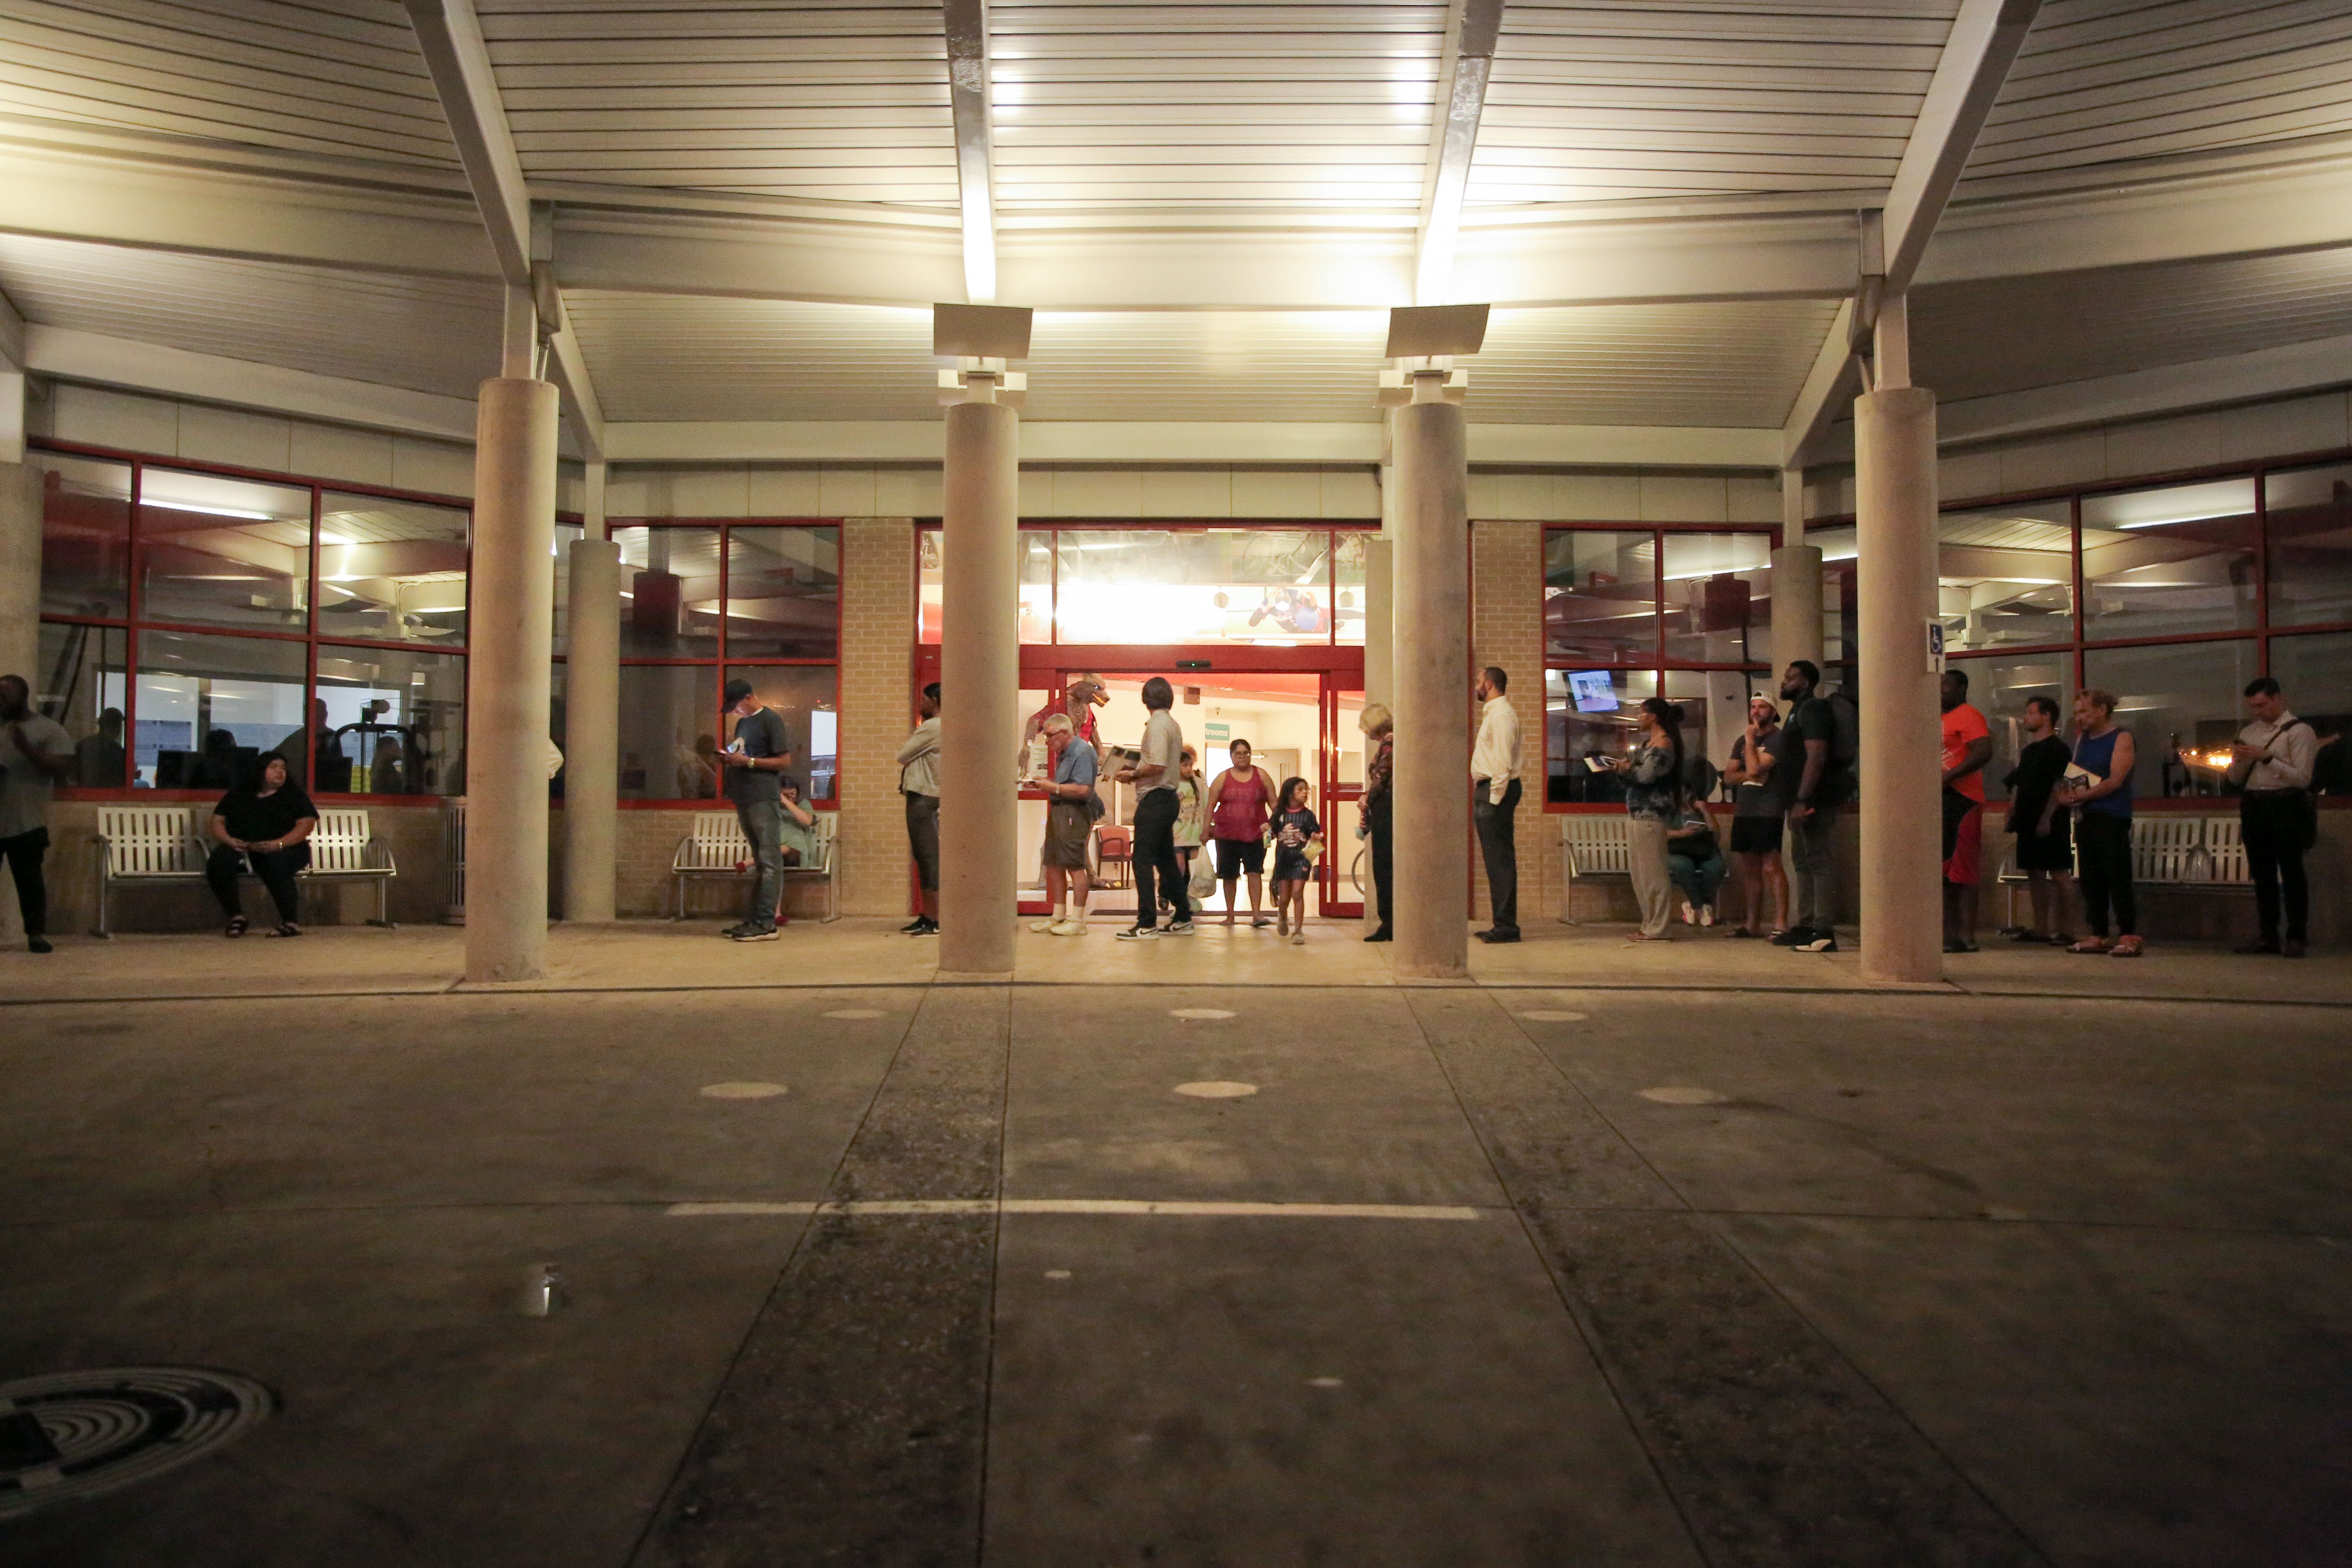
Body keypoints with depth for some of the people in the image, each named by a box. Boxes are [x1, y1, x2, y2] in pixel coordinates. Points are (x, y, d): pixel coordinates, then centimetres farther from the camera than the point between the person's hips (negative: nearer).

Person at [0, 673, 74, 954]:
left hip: (26, 823, -5)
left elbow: (62, 767, -8)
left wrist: (27, 749, -19)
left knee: (30, 880, -2)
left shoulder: (49, 730, 1)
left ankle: (37, 933, 5)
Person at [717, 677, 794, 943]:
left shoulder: (771, 720, -6)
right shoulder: (743, 722, 19)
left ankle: (767, 923, -11)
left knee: (769, 861, -8)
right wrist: (729, 760, 5)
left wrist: (747, 761, -15)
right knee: (760, 861, 10)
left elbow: (785, 761, -11)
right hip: (744, 799, 9)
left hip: (765, 799, -9)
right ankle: (755, 918, 11)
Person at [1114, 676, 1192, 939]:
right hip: (1168, 797, 10)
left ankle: (1147, 924, -8)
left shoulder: (1157, 725, -14)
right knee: (1166, 860, 14)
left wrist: (1133, 775, -10)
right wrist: (1137, 770, 17)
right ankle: (1183, 919, 18)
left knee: (1143, 861, -7)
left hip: (1154, 799, -10)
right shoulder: (1172, 725, 15)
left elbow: (1157, 767, -23)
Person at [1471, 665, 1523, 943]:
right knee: (1496, 861, 11)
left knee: (1500, 861, -8)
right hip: (1488, 789, 10)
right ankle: (1503, 924, 16)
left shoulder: (1502, 714, -12)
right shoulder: (1494, 712, 20)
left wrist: (1494, 800, -21)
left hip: (1497, 790, -10)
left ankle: (1506, 926, -6)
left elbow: (1503, 761, -19)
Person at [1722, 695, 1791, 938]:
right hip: (1743, 811, 8)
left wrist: (1750, 740, -7)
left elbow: (1754, 769, -17)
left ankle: (1780, 923, -11)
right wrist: (1748, 775, -7)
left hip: (1768, 812, -8)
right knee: (1749, 869, 10)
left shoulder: (1779, 738, -6)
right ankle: (1753, 923, 16)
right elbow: (1729, 774, 12)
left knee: (1771, 867, -12)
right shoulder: (1742, 740, 18)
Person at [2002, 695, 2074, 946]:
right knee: (2034, 874, 10)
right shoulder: (2027, 751, 18)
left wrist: (2047, 817, -21)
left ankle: (2058, 929, -6)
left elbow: (2060, 786, -14)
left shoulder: (2057, 749, -7)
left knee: (2058, 874, -6)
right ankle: (2040, 928, 14)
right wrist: (2014, 815, 13)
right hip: (2029, 821, 9)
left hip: (2050, 822, -9)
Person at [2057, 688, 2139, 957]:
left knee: (2118, 879, -8)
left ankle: (2128, 937, -6)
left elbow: (2115, 781, -13)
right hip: (2085, 818, 7)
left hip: (2112, 819, -7)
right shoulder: (2082, 739, 18)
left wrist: (2077, 797, -16)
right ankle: (2097, 936, 12)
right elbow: (2073, 776, 19)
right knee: (2091, 881, 7)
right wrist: (2064, 792, -3)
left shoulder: (2121, 739, -3)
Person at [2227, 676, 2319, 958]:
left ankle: (2295, 938, 5)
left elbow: (2301, 778, -14)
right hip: (2253, 806, 6)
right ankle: (2268, 937, 17)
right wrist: (2239, 760, -4)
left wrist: (2266, 757, -20)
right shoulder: (2249, 733, 15)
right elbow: (2235, 779, 16)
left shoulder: (2300, 731, -4)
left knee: (2291, 874, -2)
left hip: (2285, 806, -6)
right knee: (2263, 875, 10)